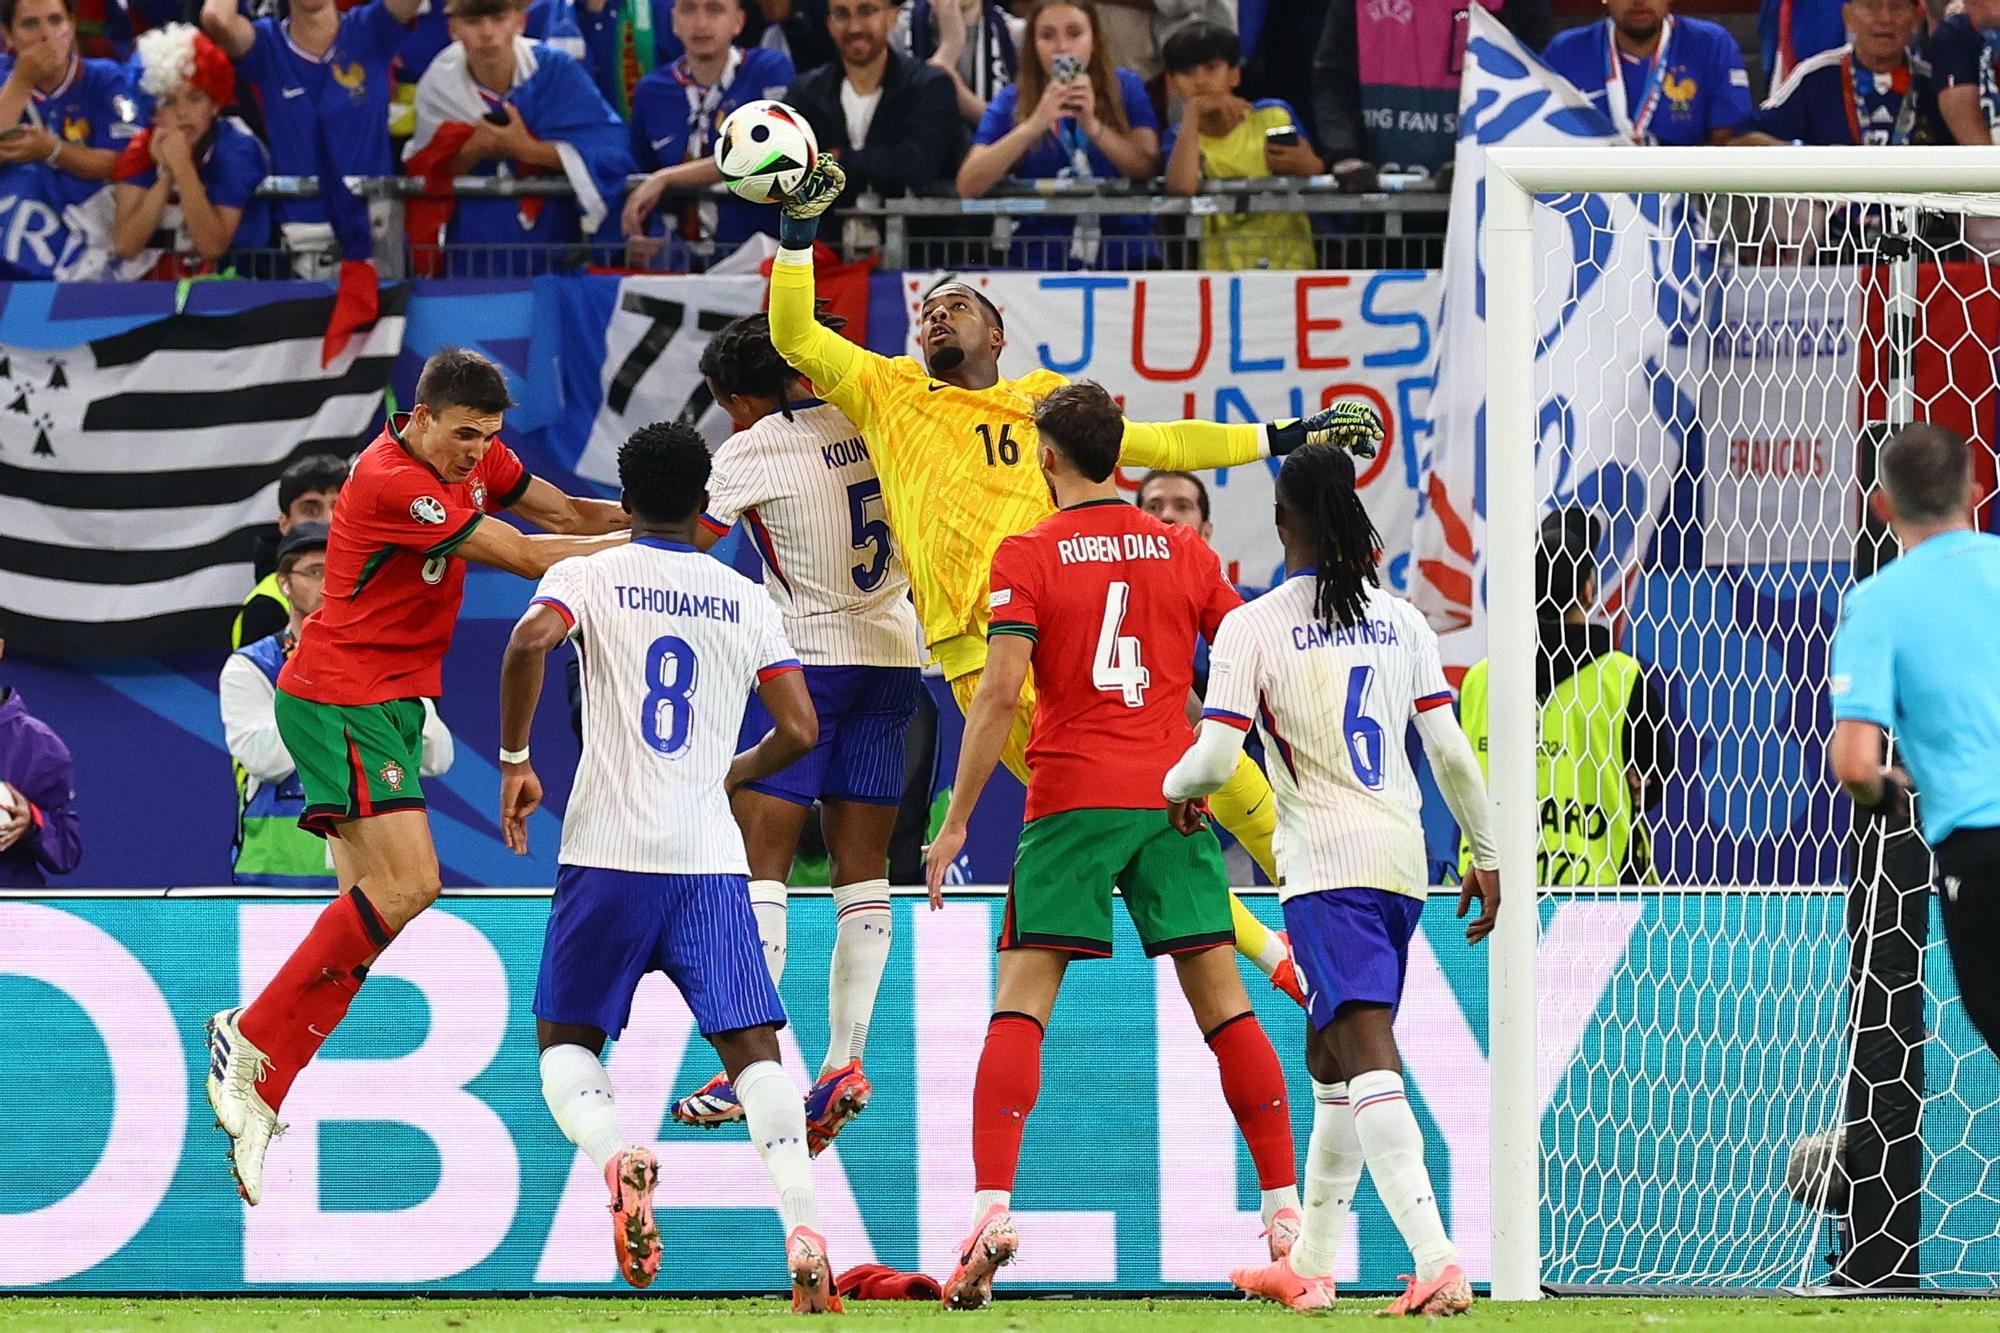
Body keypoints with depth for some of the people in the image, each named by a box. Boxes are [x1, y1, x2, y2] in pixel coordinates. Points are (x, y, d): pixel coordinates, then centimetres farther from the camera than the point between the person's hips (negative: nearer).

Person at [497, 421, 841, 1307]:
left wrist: (515, 761, -6)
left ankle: (613, 1152, -20)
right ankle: (803, 1225, -19)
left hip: (608, 855, -1)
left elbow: (531, 639, -17)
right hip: (711, 859, 1)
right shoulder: (746, 601, 10)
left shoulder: (589, 576, 4)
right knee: (751, 1045, 1)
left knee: (565, 1039, 12)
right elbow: (799, 730, 5)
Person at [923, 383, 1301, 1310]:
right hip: (1172, 798, 3)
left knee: (1021, 1004, -3)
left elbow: (1000, 689, -11)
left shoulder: (1026, 557, -2)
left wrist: (956, 820, -8)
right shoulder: (1184, 553, 8)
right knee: (1221, 1000, 6)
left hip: (1070, 799, -3)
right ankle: (1284, 1207, 5)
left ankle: (993, 1208, -17)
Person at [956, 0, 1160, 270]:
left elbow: (1149, 171, -3)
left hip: (1125, 260, 0)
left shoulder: (1125, 87, 8)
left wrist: (1092, 126, -17)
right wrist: (1035, 125, -17)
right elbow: (968, 186, -7)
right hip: (1039, 265, 0)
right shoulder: (1012, 101, 6)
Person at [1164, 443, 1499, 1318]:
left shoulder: (1253, 627, -6)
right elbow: (1450, 752, 7)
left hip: (1325, 865, -6)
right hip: (1402, 865, 6)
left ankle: (1436, 1261, -31)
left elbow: (1214, 760, -10)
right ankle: (1310, 1264, 28)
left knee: (1365, 1056, -15)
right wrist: (1485, 856, 15)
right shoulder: (1400, 621, 8)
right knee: (1331, 1058, 19)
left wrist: (1176, 788, 12)